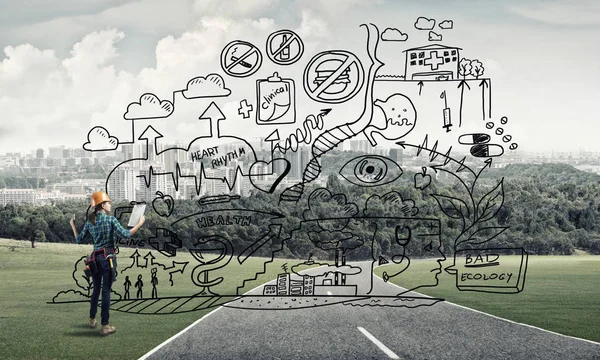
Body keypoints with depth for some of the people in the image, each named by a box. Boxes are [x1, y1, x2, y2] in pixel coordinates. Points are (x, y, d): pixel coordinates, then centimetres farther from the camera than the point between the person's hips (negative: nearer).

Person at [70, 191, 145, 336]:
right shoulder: (110, 219, -8)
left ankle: (92, 320, 31)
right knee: (106, 291, -4)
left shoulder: (89, 221, 8)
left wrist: (72, 225, 26)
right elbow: (125, 234, -16)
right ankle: (105, 325, -4)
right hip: (108, 257, -6)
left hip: (95, 257, 6)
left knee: (96, 289, 20)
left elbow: (79, 240, 13)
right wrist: (140, 223, -6)